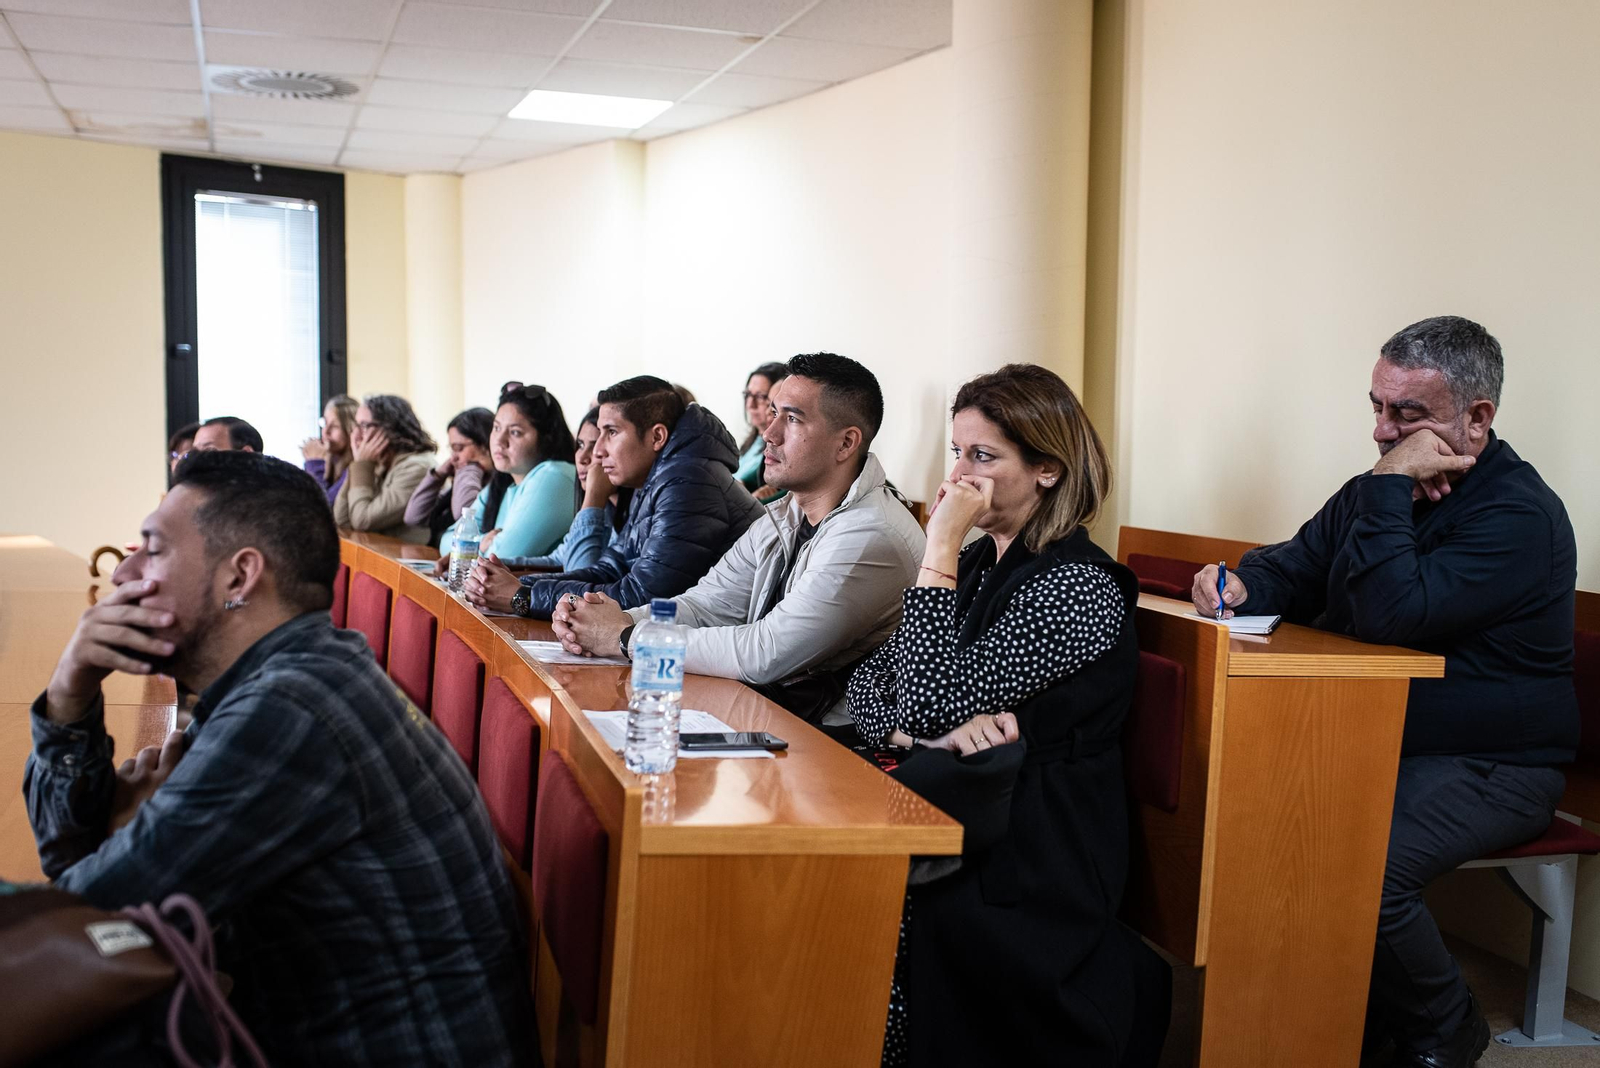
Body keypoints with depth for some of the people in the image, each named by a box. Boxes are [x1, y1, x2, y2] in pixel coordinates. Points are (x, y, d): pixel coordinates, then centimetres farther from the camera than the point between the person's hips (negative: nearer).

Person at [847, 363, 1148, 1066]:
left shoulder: (1079, 585, -12)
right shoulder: (980, 564, 13)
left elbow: (930, 701, -21)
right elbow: (868, 686, 8)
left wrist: (940, 548, -17)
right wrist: (938, 732, -13)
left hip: (1027, 872, -7)